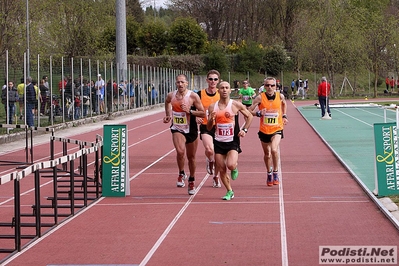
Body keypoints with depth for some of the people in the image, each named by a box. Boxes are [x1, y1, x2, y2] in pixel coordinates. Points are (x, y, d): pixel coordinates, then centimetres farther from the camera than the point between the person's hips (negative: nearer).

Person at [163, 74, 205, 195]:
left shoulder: (193, 96, -11)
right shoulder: (171, 96, -2)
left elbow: (203, 113, -8)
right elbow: (167, 102, 23)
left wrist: (189, 111, -21)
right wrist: (168, 116, 12)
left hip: (191, 130, 0)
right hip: (177, 129, 0)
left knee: (191, 157, 12)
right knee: (180, 151, -26)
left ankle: (191, 181, 33)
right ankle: (181, 174, -2)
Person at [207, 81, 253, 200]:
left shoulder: (236, 105, -3)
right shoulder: (213, 107, 3)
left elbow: (249, 116, 11)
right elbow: (209, 128, 7)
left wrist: (244, 130, 0)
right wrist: (211, 119, -14)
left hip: (233, 141, -3)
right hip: (218, 141, 3)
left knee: (231, 165, -23)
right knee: (222, 170, 3)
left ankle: (235, 168, 14)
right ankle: (229, 191, 22)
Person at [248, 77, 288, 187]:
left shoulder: (280, 96, -5)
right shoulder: (260, 98, -11)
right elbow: (249, 111, -8)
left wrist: (284, 116, 11)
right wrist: (259, 113, -26)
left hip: (277, 129, -1)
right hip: (264, 130, 1)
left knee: (274, 150, -24)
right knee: (267, 154, 13)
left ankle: (276, 172, -4)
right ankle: (269, 174, 38)